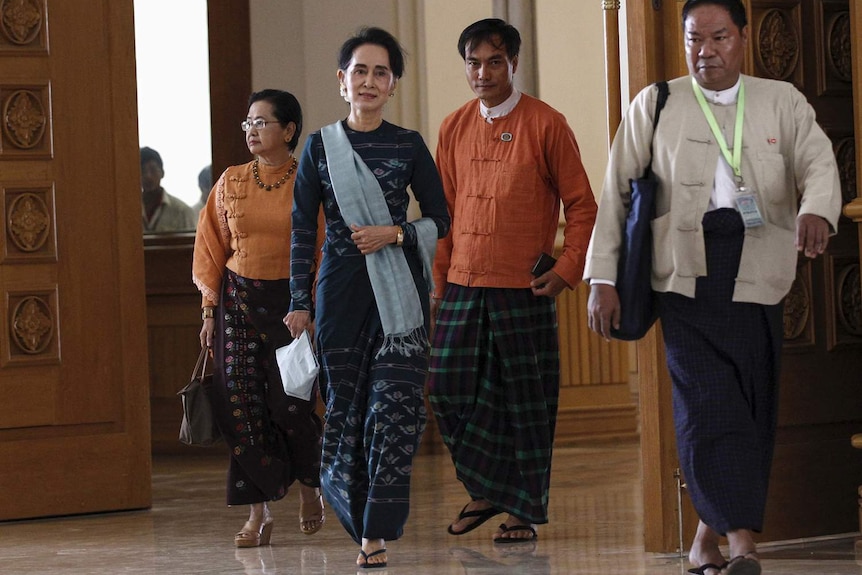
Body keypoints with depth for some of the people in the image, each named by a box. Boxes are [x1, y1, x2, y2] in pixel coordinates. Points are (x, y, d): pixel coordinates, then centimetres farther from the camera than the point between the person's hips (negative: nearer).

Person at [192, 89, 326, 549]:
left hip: (292, 302, -3)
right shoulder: (231, 183, 6)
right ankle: (259, 514, 5)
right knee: (242, 407, -2)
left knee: (291, 406, -6)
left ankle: (310, 488, 23)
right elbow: (213, 250, 9)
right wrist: (210, 310, 4)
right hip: (239, 301, 3)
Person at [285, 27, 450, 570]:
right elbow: (303, 230, 5)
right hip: (341, 290, 1)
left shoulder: (409, 146, 3)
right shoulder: (320, 147, 4)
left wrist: (394, 233, -11)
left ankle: (375, 534, -9)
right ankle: (358, 518, 21)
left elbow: (440, 220, 7)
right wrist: (299, 302, 0)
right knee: (346, 402, 5)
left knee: (395, 404, -9)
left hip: (399, 290, -1)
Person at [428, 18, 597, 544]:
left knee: (526, 401, 0)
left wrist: (567, 272, -9)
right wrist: (439, 279, 12)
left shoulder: (546, 124, -3)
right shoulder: (454, 128, 10)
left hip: (524, 289, -4)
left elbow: (582, 205, 0)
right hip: (462, 286, 4)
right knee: (450, 389, 2)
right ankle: (486, 490, 21)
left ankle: (524, 510, 11)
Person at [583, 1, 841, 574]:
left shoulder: (782, 103, 12)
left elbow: (819, 163, -4)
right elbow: (617, 192, 8)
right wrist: (602, 277, 0)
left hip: (757, 276, 2)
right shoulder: (655, 106, 10)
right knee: (708, 402, -14)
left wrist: (815, 210, -28)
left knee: (752, 408, 1)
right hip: (686, 270, -2)